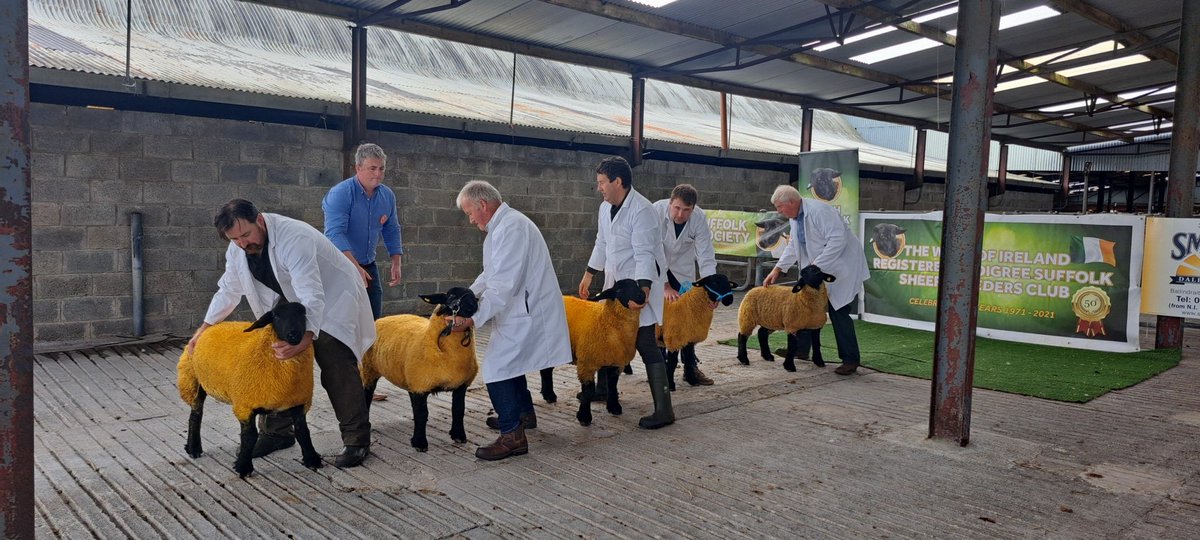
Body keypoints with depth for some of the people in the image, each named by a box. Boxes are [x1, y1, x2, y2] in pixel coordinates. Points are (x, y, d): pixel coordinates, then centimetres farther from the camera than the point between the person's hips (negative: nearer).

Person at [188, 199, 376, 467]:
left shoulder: (294, 239, -35)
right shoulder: (238, 248, -9)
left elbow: (313, 295, -43)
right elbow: (229, 290, 8)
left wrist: (306, 337, -56)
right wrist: (204, 328, 7)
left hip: (332, 297, -8)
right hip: (290, 300, 8)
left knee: (336, 365, -19)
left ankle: (357, 440, -11)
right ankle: (278, 432, 18)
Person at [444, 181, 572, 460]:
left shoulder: (511, 228, -21)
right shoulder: (502, 226, 14)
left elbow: (503, 285, -27)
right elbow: (491, 274, 21)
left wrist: (473, 318, -27)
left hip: (525, 313, -11)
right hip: (520, 309, 11)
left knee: (497, 369, -10)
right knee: (508, 362, 23)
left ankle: (512, 436, -4)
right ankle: (524, 413, 39)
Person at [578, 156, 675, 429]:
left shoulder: (641, 210, -20)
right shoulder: (606, 207, 7)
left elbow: (644, 254, -26)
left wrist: (642, 289, -34)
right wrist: (589, 275, 23)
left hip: (641, 283, -8)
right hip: (616, 282, 9)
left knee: (646, 344, -10)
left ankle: (664, 410, -6)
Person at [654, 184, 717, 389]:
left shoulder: (699, 218, -23)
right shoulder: (656, 211, -31)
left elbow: (706, 256, -22)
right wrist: (665, 287, -32)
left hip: (682, 268, 2)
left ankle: (690, 367, 14)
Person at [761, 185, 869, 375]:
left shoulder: (818, 210, -23)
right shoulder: (795, 218, 6)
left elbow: (838, 240, -30)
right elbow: (793, 247, 17)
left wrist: (817, 265, -30)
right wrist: (777, 270, 9)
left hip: (841, 268, -9)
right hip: (817, 269, 9)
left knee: (838, 313, -8)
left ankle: (850, 360, 1)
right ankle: (801, 347, 24)